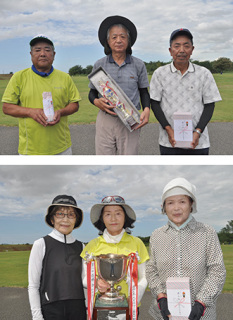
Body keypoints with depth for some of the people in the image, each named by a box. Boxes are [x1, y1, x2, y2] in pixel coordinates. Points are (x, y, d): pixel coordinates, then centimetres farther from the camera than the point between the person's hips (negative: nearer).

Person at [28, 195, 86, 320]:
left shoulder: (80, 247, 7)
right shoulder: (41, 245, -5)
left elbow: (84, 279, 8)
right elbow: (33, 286, -5)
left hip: (78, 309, 4)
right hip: (52, 310, -3)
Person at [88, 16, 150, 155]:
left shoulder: (138, 65, 7)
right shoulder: (99, 65, 7)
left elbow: (144, 91, 12)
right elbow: (92, 92, 13)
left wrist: (146, 110, -7)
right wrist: (96, 101, -11)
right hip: (105, 119, 1)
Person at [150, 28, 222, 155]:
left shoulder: (204, 74, 3)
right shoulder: (159, 73, 3)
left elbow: (209, 105, 4)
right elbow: (154, 103, 2)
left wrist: (198, 132, -10)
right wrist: (169, 130, -10)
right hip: (169, 141, 0)